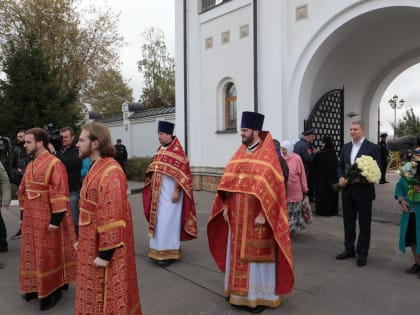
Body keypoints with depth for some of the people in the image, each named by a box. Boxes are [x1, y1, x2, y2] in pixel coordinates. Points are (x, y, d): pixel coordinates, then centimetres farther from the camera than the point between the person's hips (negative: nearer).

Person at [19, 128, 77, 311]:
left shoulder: (54, 164, -18)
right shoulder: (31, 164, 10)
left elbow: (59, 194, -21)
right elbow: (24, 191, 16)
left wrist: (56, 219, -22)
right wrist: (24, 214, 16)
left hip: (47, 219, -8)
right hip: (31, 218, 8)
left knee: (49, 256, 4)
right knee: (34, 254, 18)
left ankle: (53, 291, 20)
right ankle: (36, 287, 35)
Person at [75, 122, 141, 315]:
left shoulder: (110, 173, -24)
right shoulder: (96, 168, 8)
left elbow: (113, 216, -26)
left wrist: (105, 253, -22)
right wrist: (81, 239, 18)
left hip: (103, 246, -9)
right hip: (92, 242, 9)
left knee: (106, 295, 8)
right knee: (93, 292, 22)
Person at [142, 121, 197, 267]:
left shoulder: (177, 151, -14)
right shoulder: (160, 150, 11)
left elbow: (180, 173, -17)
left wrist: (176, 191, -19)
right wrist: (152, 189, 15)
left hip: (170, 193, -8)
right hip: (158, 193, 8)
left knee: (168, 221, -4)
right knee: (159, 221, 13)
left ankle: (169, 253, 7)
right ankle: (159, 250, 25)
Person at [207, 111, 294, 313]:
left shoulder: (268, 154, -10)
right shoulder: (240, 153, 9)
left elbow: (271, 186, -16)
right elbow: (228, 181, 10)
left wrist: (262, 213, -19)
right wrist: (226, 206, 5)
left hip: (256, 216, -6)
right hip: (237, 216, 7)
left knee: (256, 256, 5)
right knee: (237, 253, 16)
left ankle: (259, 296, 21)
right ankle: (238, 291, 32)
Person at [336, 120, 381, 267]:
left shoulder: (372, 147, -7)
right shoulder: (345, 147, 9)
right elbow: (340, 166, 13)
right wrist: (341, 177, -6)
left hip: (363, 191, -5)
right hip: (347, 190, 5)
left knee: (364, 223, 7)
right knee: (348, 221, 14)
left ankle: (362, 253, 20)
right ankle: (349, 249, 28)